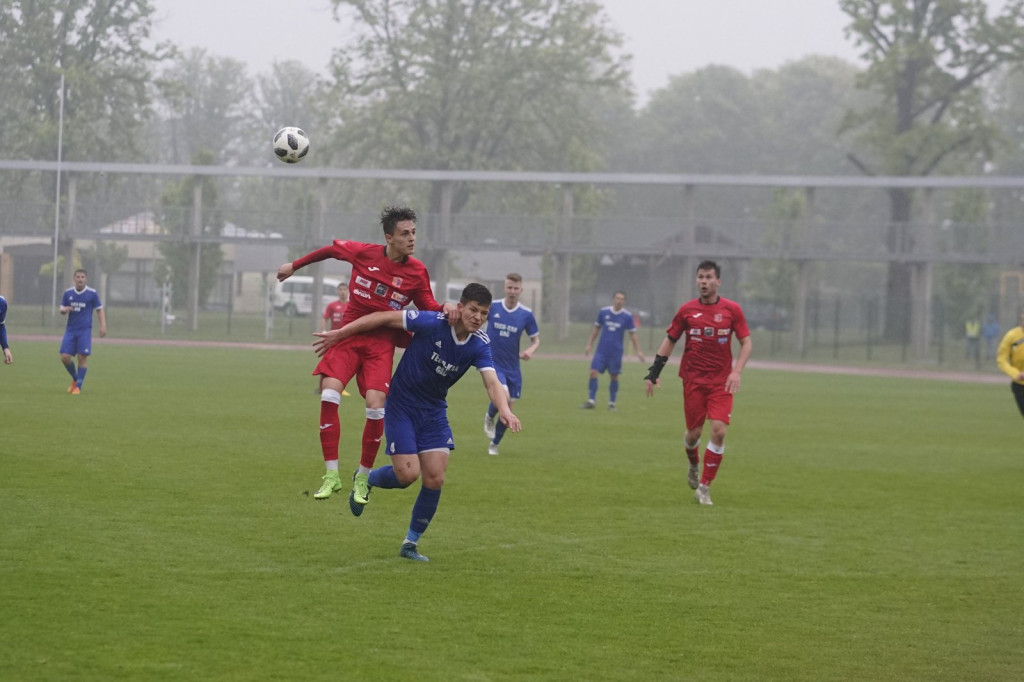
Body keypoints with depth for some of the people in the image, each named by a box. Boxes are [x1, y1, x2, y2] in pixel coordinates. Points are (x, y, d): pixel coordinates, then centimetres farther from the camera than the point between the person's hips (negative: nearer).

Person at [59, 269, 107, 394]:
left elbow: (100, 310, 4)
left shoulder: (92, 293, -2)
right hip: (71, 330, 3)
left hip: (85, 330, -3)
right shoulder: (68, 293, 5)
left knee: (83, 357, -10)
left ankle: (78, 386, 0)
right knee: (65, 357, -6)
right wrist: (64, 310, -11)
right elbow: (61, 310, 13)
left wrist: (103, 325, -7)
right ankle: (75, 379, 20)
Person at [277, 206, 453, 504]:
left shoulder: (417, 272, -4)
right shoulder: (363, 253, -5)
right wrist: (295, 265, 24)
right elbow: (331, 249, 14)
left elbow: (428, 307, 7)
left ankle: (363, 477, 6)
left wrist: (445, 310, -16)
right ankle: (332, 475, -11)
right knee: (329, 395, -19)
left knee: (375, 405, -16)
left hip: (381, 343, 0)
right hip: (349, 334, 0)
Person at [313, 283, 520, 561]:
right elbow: (385, 317, -17)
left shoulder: (480, 346, -11)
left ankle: (411, 543, 14)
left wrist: (504, 409, -45)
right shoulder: (432, 323, -23)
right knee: (407, 474, -13)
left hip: (434, 412, 4)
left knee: (435, 479, -4)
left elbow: (492, 382, -24)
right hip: (402, 406, -4)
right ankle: (365, 480, 21)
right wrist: (340, 333, -18)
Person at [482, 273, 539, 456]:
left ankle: (494, 444, 29)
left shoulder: (526, 314, -4)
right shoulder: (492, 307, -6)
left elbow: (536, 339, 5)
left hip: (512, 368, 3)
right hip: (492, 363, -3)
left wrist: (531, 350, -16)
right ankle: (489, 417, 5)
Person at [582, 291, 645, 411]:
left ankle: (612, 403, 15)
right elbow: (596, 329, 11)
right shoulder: (603, 312, 0)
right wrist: (589, 344, 9)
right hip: (601, 350, 1)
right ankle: (591, 401, -3)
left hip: (616, 351, -1)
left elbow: (632, 334, 3)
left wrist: (638, 351, -1)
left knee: (614, 377, 3)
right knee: (593, 372, -9)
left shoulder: (627, 316, -3)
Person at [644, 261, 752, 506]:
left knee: (719, 430, -14)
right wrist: (653, 373, 2)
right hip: (693, 379, 1)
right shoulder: (687, 310, 1)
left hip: (721, 381, -1)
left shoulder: (732, 310, -2)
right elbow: (670, 341, 9)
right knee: (694, 432, 2)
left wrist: (736, 371, -12)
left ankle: (704, 486, -4)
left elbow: (746, 342, 2)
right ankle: (694, 466, 38)